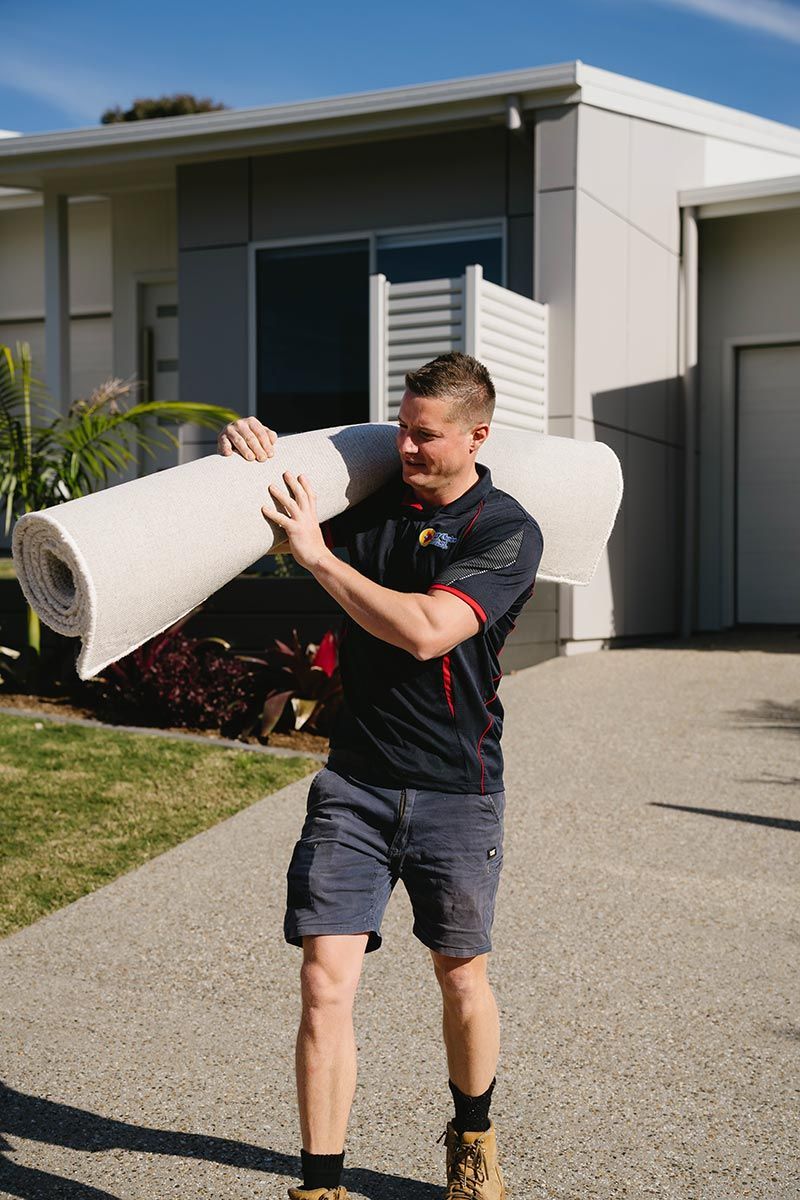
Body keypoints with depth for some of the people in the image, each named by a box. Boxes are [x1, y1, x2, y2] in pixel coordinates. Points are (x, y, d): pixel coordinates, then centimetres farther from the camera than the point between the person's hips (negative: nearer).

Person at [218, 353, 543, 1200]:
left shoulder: (507, 533, -9)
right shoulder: (371, 499, 5)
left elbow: (425, 631, -24)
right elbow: (265, 517, 17)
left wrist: (316, 554, -20)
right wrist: (249, 452, -5)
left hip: (455, 790, -2)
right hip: (354, 780, 3)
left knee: (462, 978, 14)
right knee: (325, 982, -6)